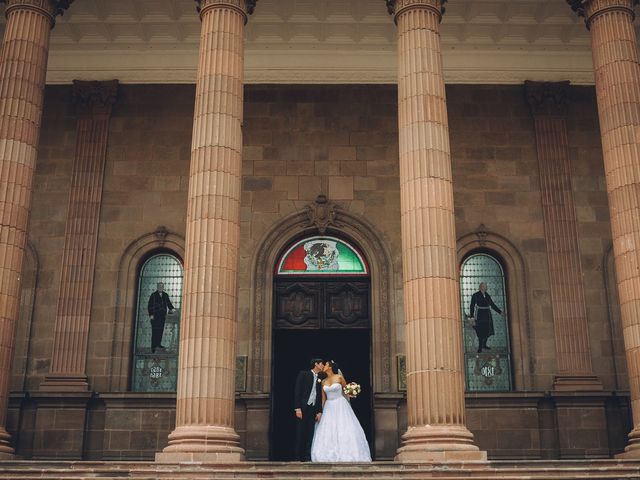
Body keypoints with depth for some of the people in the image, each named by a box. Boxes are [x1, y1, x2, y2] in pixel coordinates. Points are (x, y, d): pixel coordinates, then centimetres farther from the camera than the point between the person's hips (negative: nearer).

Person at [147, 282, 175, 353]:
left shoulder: (165, 295, 12)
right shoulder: (153, 295, -2)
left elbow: (168, 303, 19)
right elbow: (150, 305, -4)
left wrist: (172, 308, 2)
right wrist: (151, 314, -10)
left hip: (162, 315, 5)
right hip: (155, 315, -5)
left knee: (161, 330, 7)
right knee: (155, 330, -4)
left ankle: (158, 344, 19)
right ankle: (153, 346, -1)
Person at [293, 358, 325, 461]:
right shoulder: (303, 374, 1)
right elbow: (297, 391, -5)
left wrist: (319, 411, 7)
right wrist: (298, 408, -13)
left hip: (313, 409, 5)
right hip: (303, 408, -5)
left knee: (310, 434, 0)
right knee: (301, 432, -3)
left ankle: (308, 456, 1)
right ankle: (299, 457, 2)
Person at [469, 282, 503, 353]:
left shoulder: (487, 295, 12)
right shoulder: (476, 295, -3)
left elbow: (492, 305, 18)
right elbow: (472, 306, -5)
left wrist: (500, 311, 15)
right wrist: (472, 316, -13)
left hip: (487, 314, 5)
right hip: (480, 315, -5)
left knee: (488, 331, 6)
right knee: (481, 331, -8)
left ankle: (484, 344, 24)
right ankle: (480, 347, -1)